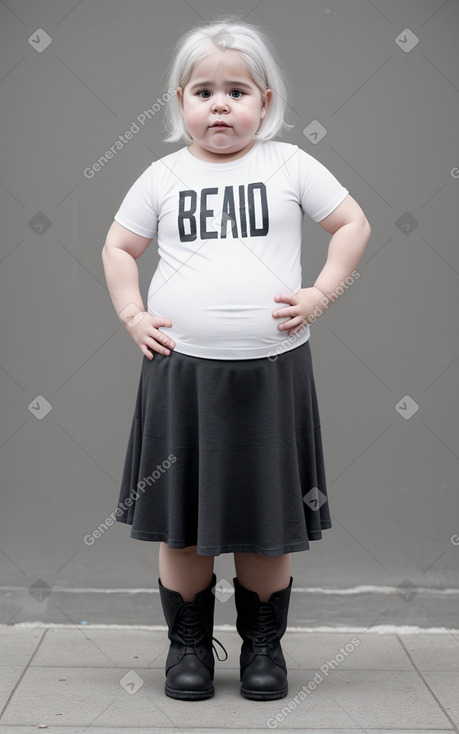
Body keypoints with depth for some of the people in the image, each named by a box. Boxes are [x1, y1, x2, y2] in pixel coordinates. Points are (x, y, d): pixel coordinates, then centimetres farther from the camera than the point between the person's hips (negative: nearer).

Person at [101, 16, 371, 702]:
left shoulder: (289, 164, 3)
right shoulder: (163, 176, 6)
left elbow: (354, 223, 8)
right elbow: (118, 247, 15)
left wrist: (319, 296, -2)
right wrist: (133, 315, 2)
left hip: (271, 368, -1)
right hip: (181, 366, 1)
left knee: (268, 520, 8)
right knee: (181, 519, 7)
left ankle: (264, 643, 28)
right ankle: (188, 643, 25)